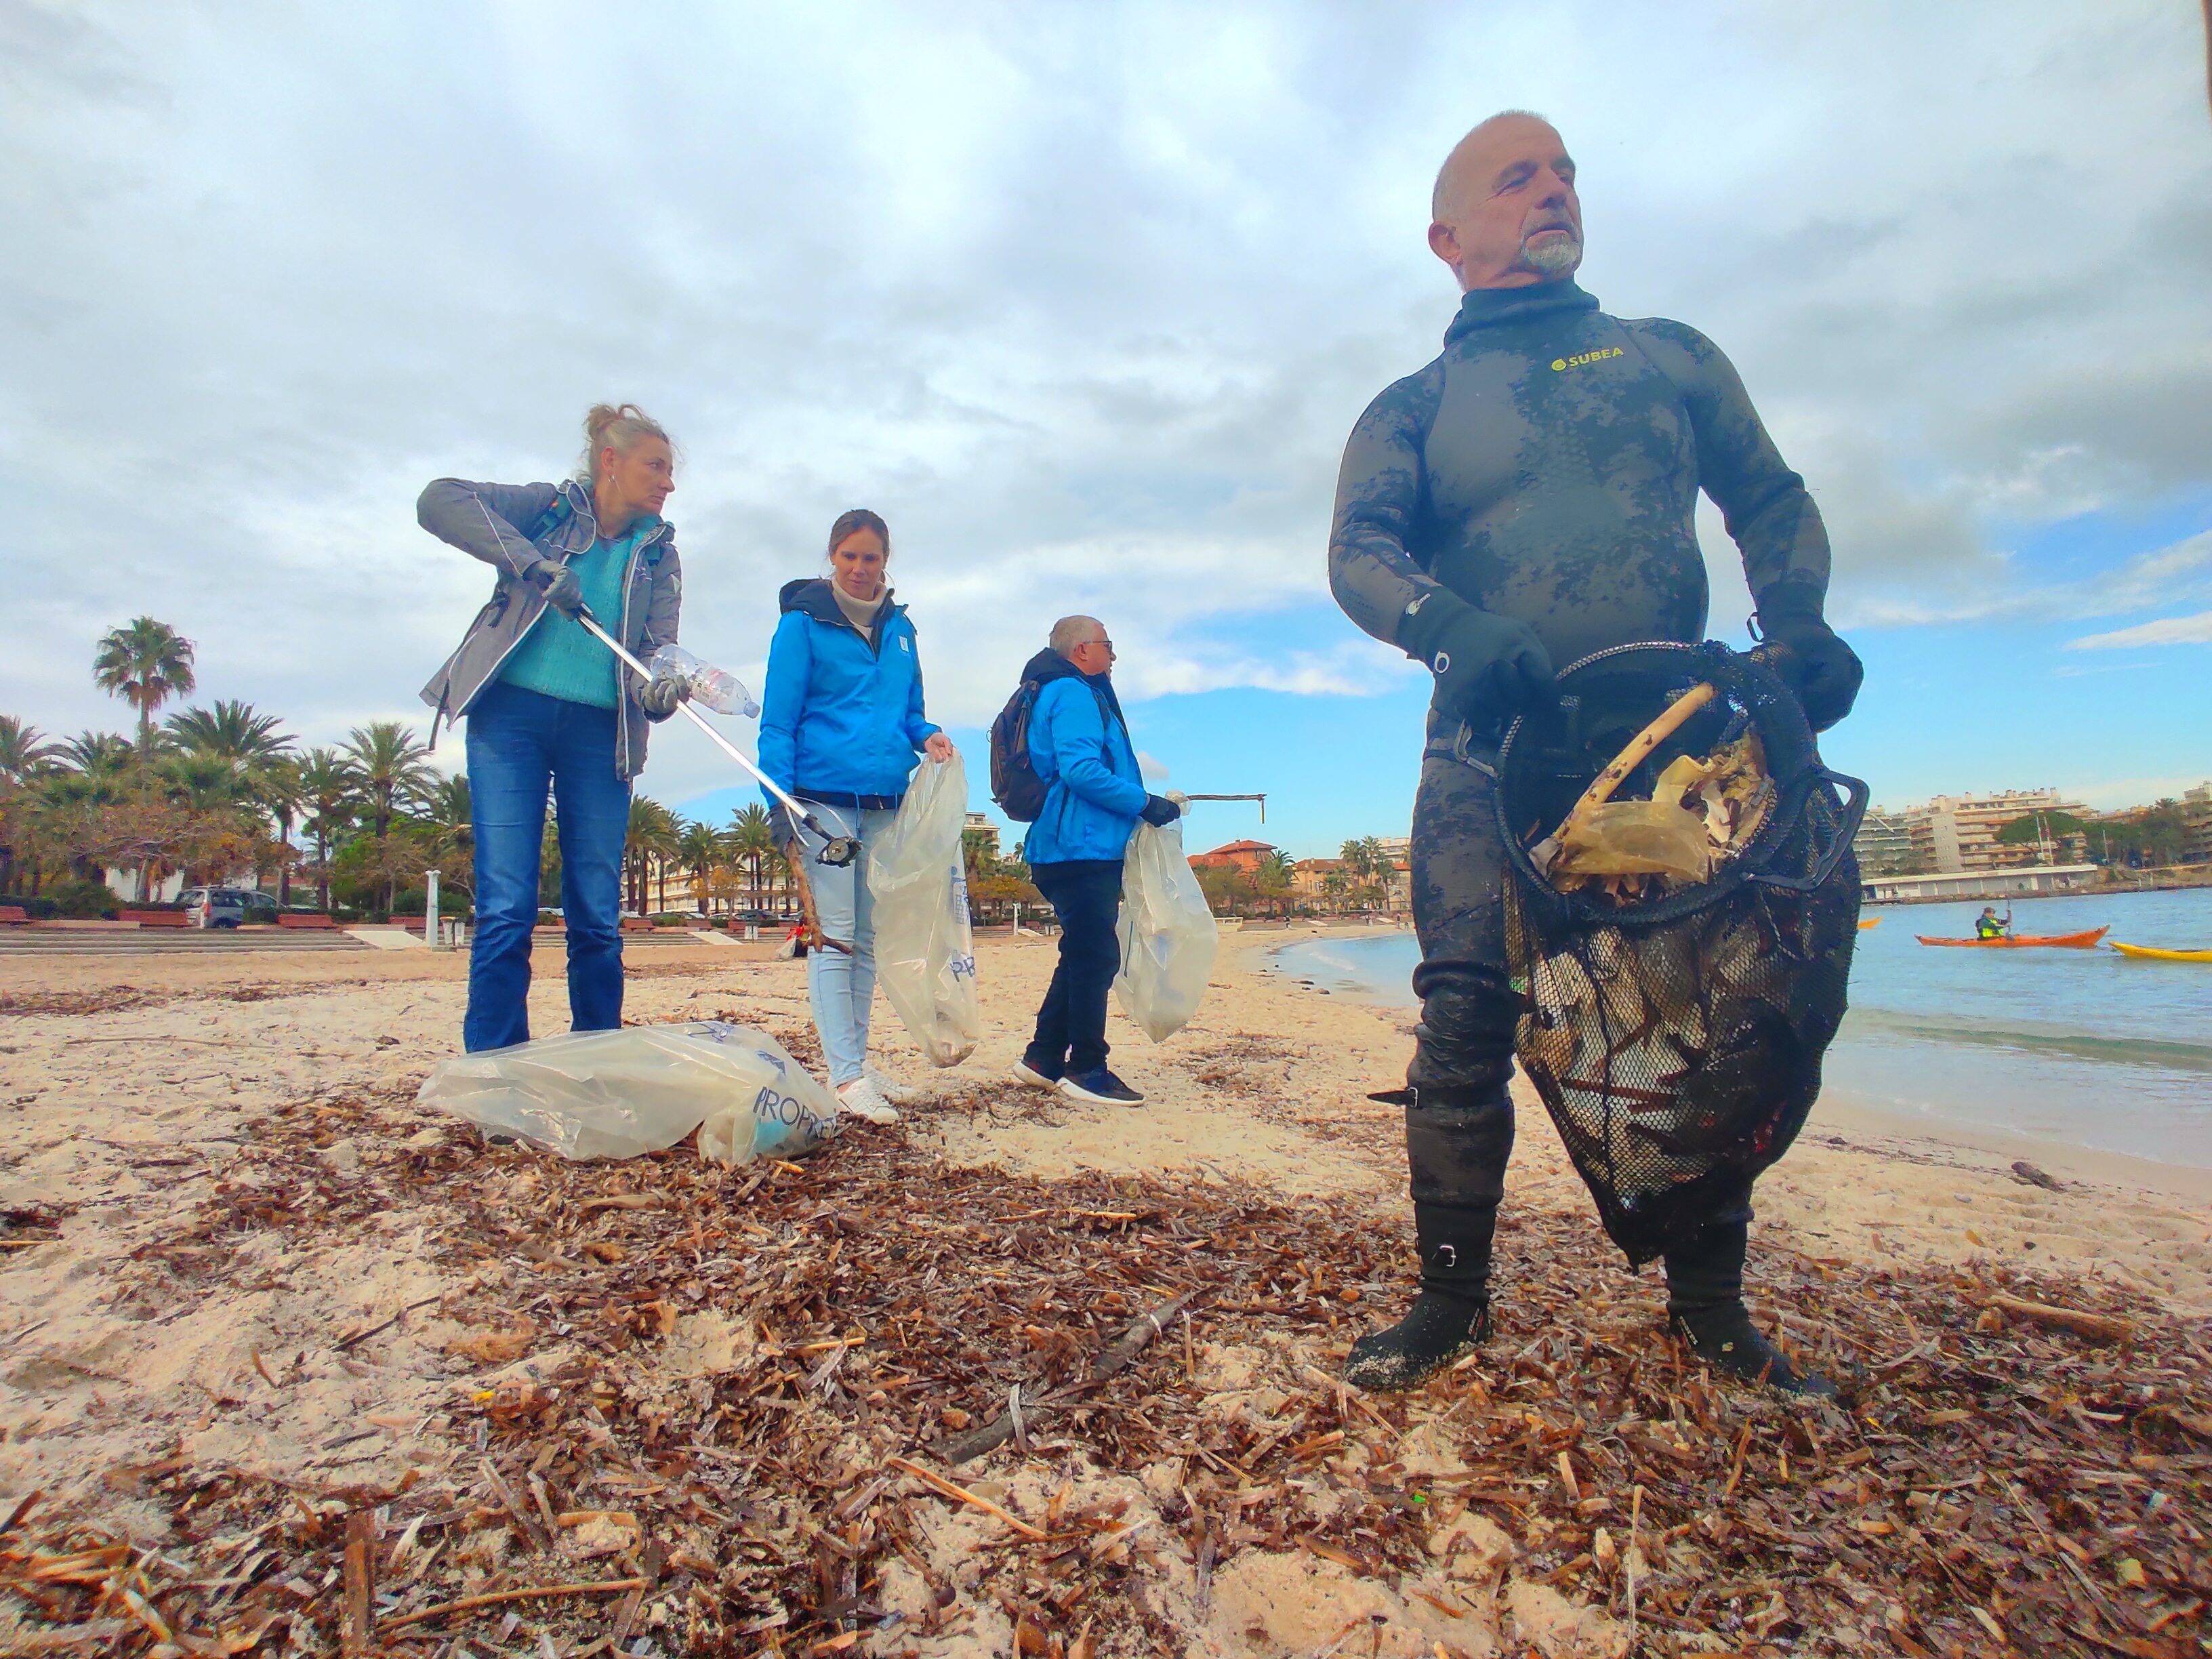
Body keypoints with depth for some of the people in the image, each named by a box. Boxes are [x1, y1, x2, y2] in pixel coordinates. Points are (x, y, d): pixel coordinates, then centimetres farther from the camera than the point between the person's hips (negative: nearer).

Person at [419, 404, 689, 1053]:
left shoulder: (659, 554, 13)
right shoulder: (546, 507, 7)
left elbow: (658, 647, 0)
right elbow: (439, 499, -8)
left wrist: (659, 691, -22)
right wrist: (532, 561, -18)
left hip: (599, 732, 3)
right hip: (510, 714, -2)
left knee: (598, 919, 2)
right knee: (506, 910, -7)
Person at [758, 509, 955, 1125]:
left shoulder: (900, 629, 16)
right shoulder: (803, 622, 1)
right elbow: (778, 720, -3)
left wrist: (927, 736, -1)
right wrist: (780, 799, -12)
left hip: (885, 804, 5)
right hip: (825, 798, -5)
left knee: (867, 938, 9)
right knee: (835, 935, -6)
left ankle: (856, 1061, 18)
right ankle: (845, 1075, -3)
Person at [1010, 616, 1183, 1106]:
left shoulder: (1069, 694, 26)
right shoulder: (1072, 694, -8)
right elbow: (1080, 768, -21)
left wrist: (1139, 805, 20)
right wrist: (1144, 802, -14)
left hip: (1082, 850, 11)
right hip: (1081, 848, -11)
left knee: (1083, 956, 14)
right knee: (1094, 957, -7)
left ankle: (1043, 1059, 20)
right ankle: (1086, 1070, -1)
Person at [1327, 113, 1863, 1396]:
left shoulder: (1671, 353, 22)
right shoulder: (1414, 406, 13)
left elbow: (1772, 497, 21)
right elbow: (1358, 548, -5)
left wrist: (1797, 617, 0)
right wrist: (1455, 627, -26)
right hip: (1495, 749, -2)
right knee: (1467, 1023, -9)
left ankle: (1711, 1302, 20)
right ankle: (1454, 1294, 8)